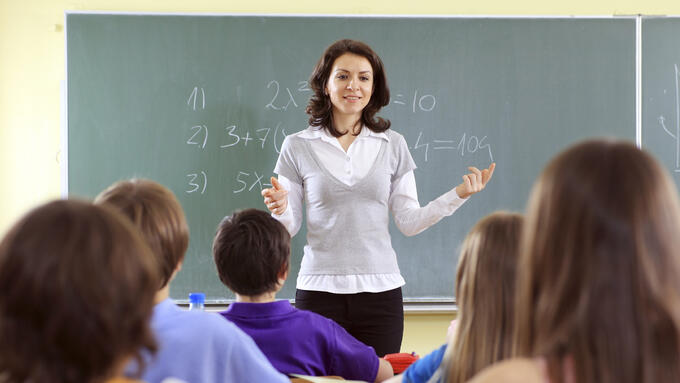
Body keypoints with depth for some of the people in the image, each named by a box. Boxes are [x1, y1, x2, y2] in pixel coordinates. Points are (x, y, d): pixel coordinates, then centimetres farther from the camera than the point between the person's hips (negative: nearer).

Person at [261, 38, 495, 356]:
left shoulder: (392, 145, 7)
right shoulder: (297, 146, 3)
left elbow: (409, 222, 6)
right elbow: (290, 227, 6)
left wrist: (458, 195, -5)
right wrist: (280, 209, -16)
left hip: (380, 291, 1)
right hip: (319, 291, -1)